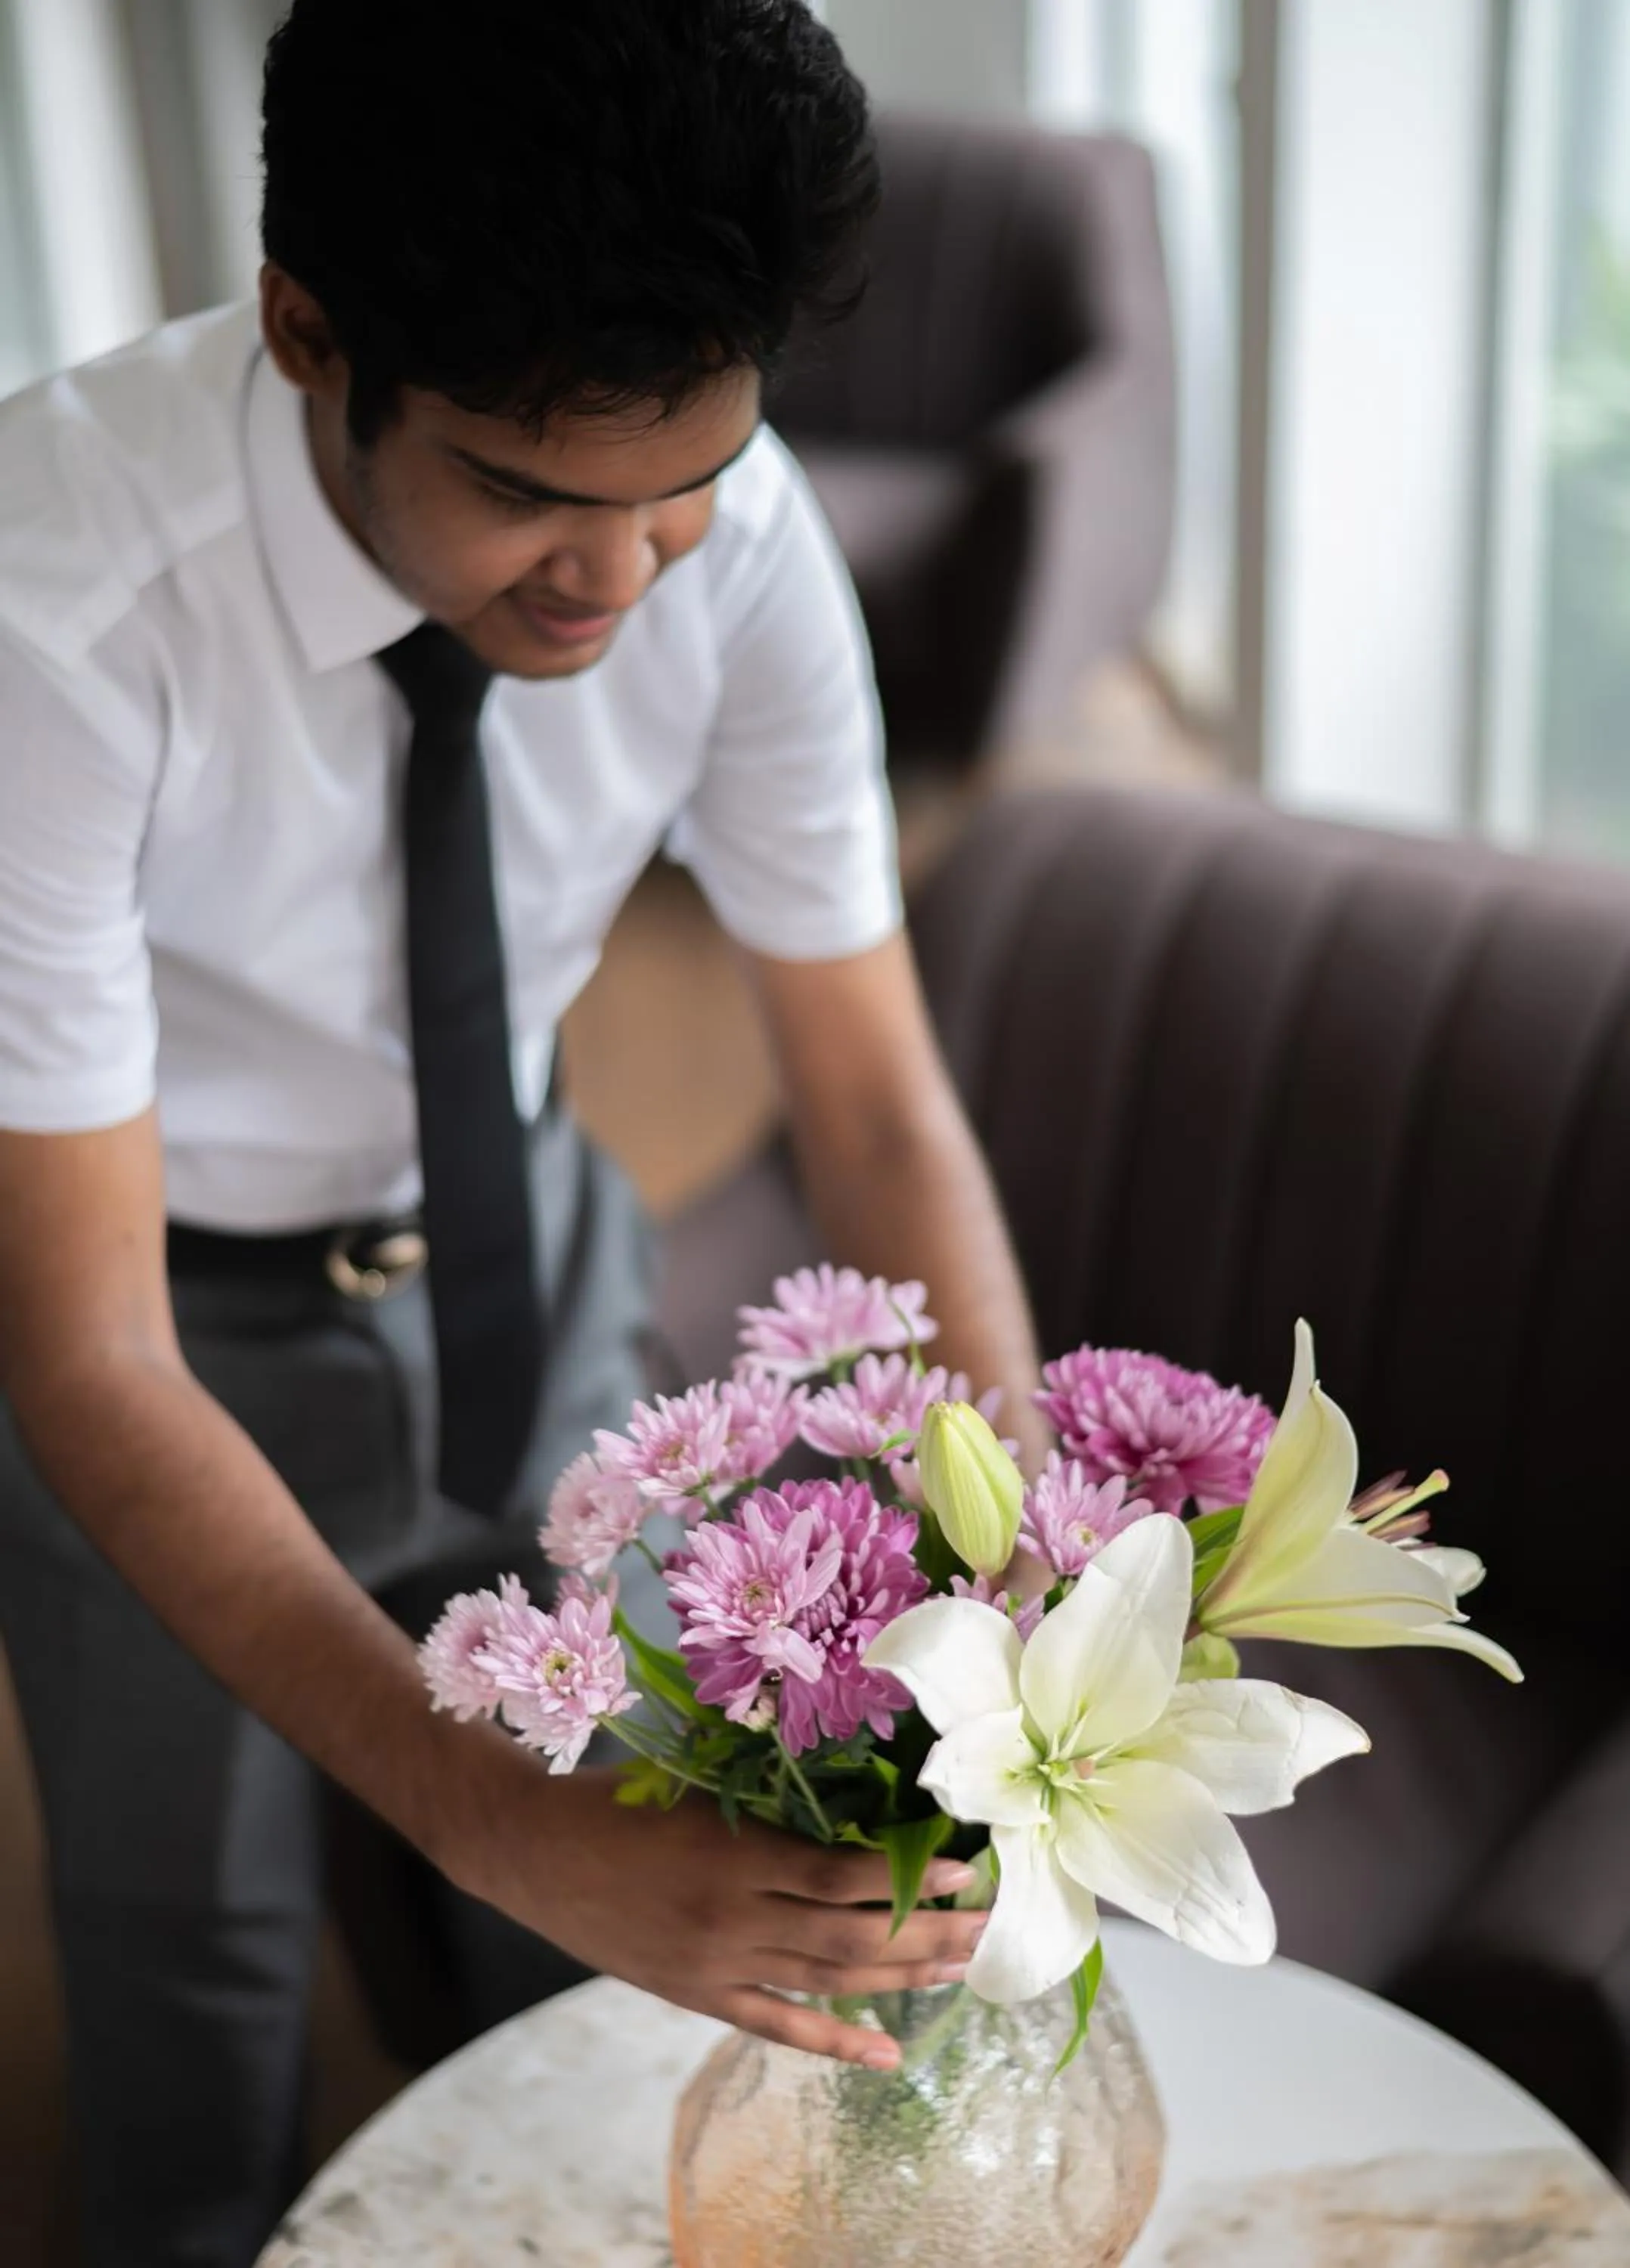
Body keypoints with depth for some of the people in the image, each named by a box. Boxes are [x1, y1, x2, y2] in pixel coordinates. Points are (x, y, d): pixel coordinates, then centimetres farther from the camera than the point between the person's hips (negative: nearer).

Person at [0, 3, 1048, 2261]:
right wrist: (500, 1823, -43)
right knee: (194, 1940, 16)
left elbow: (880, 1103, -17)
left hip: (518, 1254, 4)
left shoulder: (731, 526, -24)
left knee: (647, 1872, 18)